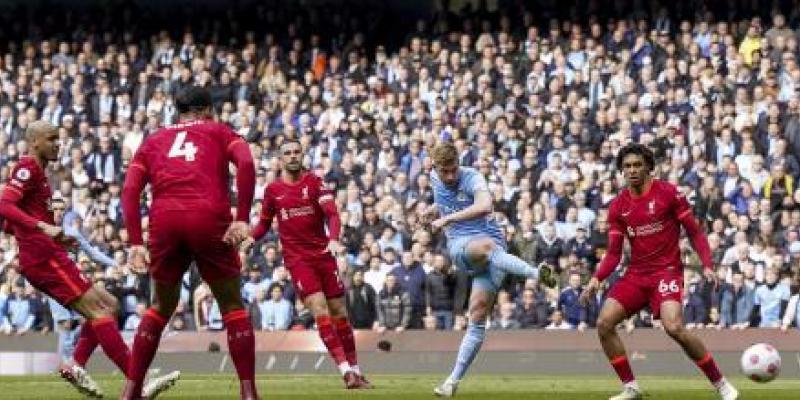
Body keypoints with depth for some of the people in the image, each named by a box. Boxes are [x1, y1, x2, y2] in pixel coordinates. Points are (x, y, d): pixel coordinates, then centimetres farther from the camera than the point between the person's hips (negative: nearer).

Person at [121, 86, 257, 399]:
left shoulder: (154, 140, 25)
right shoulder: (219, 132, 19)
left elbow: (130, 190, 11)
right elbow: (246, 164, -2)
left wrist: (135, 241, 7)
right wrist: (242, 219, -7)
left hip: (164, 222, 3)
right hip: (209, 219, -3)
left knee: (162, 307, 21)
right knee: (233, 306, 12)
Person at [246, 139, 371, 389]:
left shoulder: (314, 182, 2)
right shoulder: (272, 190, 5)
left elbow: (332, 214, -9)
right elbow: (264, 223, 18)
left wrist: (333, 239, -27)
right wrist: (251, 239, -3)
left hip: (323, 254, 1)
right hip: (297, 259, -1)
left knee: (339, 312, 6)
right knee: (320, 310, -16)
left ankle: (355, 371, 16)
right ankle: (346, 371, -21)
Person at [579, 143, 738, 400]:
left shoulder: (668, 193, -5)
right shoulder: (618, 206, 8)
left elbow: (695, 233, -2)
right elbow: (614, 253, 10)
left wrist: (707, 266, -15)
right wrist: (597, 278, -6)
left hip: (667, 271, -5)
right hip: (636, 275, 5)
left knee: (674, 328, -26)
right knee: (604, 323, -13)